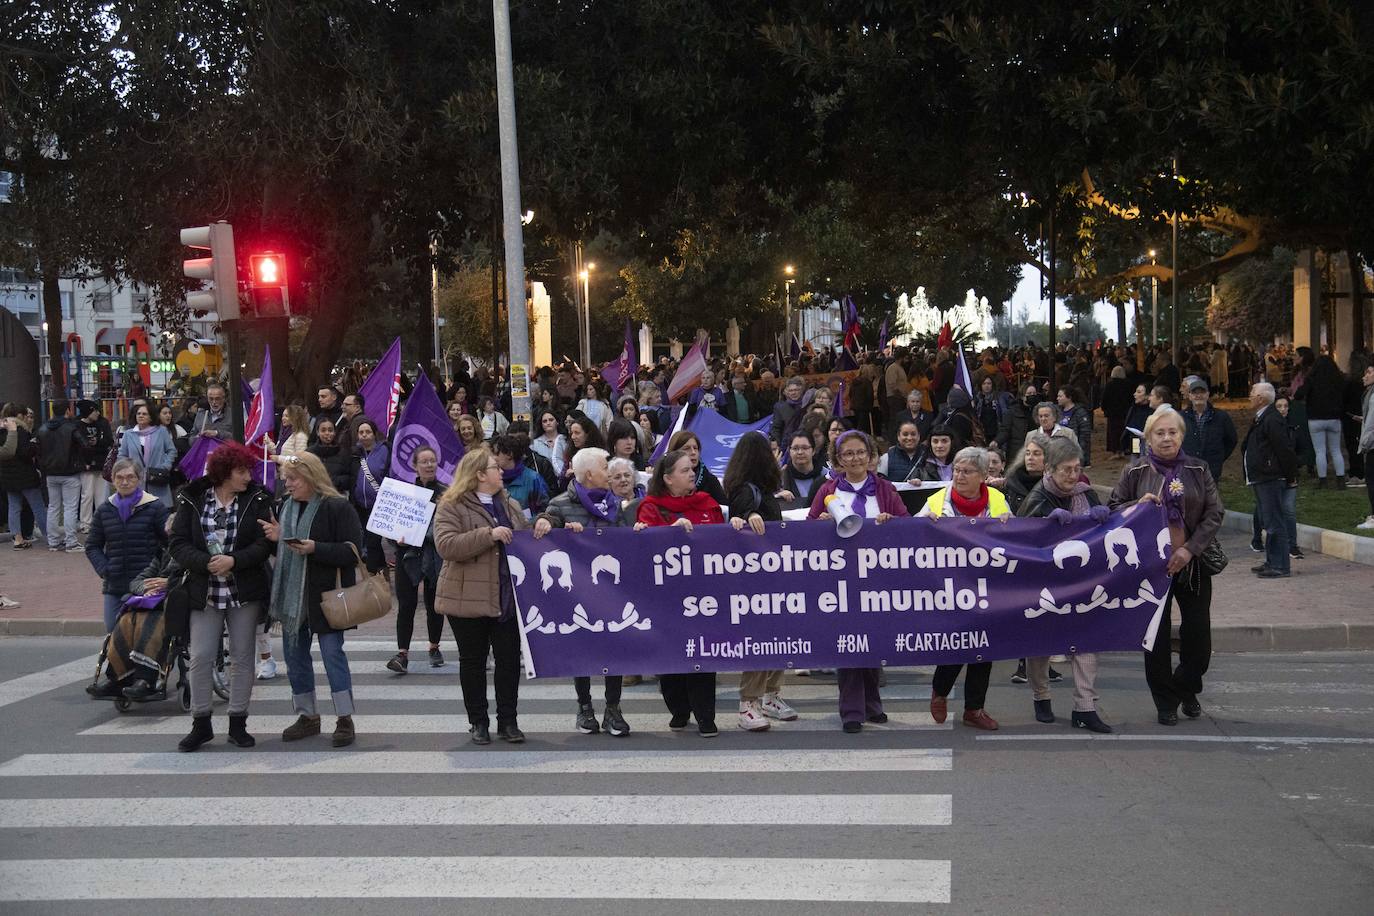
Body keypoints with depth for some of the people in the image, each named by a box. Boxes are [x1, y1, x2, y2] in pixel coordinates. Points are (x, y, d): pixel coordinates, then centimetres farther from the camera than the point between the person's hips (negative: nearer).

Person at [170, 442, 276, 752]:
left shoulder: (256, 500, 0)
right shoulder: (192, 501, 0)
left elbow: (264, 543, -8)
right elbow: (179, 544, -5)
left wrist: (233, 561, -22)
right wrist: (207, 563, -20)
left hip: (245, 594, 0)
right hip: (204, 593, 0)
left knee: (242, 657, 6)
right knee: (201, 658, -1)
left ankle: (238, 723, 15)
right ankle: (200, 724, 10)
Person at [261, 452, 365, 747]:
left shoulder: (338, 508, -10)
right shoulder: (284, 506, 10)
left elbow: (353, 551, -15)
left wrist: (316, 548, -25)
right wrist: (276, 538, -2)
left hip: (325, 595, -7)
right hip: (291, 594, 7)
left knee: (333, 653, -5)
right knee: (294, 654, 11)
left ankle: (345, 719, 4)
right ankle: (307, 716, 23)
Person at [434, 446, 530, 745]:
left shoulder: (510, 506, 13)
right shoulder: (452, 507, -6)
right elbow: (446, 545, -21)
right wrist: (489, 534, -25)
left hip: (508, 596, 5)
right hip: (469, 598, -5)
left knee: (509, 659, 4)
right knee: (472, 661, 6)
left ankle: (508, 721, 14)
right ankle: (478, 722, 16)